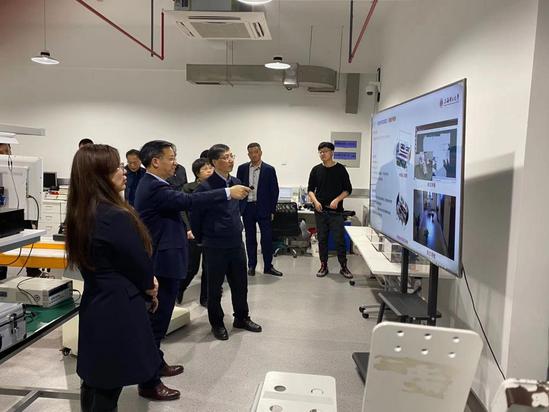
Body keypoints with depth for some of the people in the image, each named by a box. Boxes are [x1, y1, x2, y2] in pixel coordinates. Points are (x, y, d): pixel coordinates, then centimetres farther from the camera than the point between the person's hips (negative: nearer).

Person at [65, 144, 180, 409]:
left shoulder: (80, 214, 3)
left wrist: (146, 281, 4)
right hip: (119, 307, -9)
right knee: (108, 388, 6)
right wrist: (150, 289, 6)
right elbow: (139, 263, -15)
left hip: (94, 305, 9)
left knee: (94, 381, 21)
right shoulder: (116, 217, -24)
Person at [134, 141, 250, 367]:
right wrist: (228, 193, -29)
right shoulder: (154, 187, -22)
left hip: (160, 258, 11)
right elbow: (188, 200, -30)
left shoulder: (151, 184, 12)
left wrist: (183, 232, 24)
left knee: (157, 314, 19)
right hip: (163, 260, -11)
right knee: (159, 315, 1)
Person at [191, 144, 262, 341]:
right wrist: (202, 239, 2)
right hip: (215, 247, -6)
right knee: (215, 287, 10)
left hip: (236, 243, 6)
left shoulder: (236, 182, 4)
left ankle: (241, 318, 34)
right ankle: (217, 323, 27)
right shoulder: (205, 187, -17)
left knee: (240, 283, 15)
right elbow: (195, 216, -8)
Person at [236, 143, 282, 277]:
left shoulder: (269, 169, -1)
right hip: (247, 208, 2)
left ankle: (268, 266, 11)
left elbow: (274, 191, 0)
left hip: (263, 208, -1)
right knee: (250, 238, 9)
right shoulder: (242, 168, 5)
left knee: (267, 238, -1)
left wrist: (272, 210, -3)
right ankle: (251, 265, 19)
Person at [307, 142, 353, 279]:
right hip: (320, 211, 2)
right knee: (322, 239, 8)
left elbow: (347, 189, 1)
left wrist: (337, 199, -14)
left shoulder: (340, 169, 0)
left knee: (339, 239, -2)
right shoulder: (316, 170, 6)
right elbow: (310, 189, 9)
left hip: (336, 211, -2)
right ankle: (323, 266, 18)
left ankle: (344, 266, 10)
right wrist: (315, 201, -8)